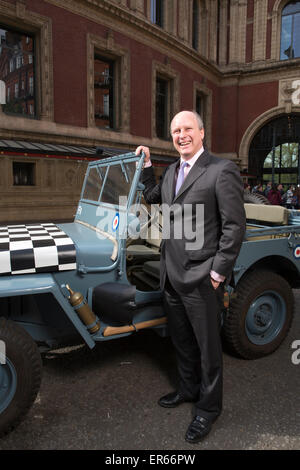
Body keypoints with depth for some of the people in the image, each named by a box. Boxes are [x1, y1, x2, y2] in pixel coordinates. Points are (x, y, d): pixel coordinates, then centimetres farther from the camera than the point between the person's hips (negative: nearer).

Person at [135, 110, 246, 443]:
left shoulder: (222, 170, -12)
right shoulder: (172, 171, 12)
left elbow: (234, 226, -14)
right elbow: (152, 198, 26)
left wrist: (218, 272, -16)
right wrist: (145, 165, 15)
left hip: (201, 278, -7)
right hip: (171, 274, 8)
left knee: (207, 346, 10)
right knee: (181, 340, 22)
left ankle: (208, 408, 30)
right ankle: (188, 389, 44)